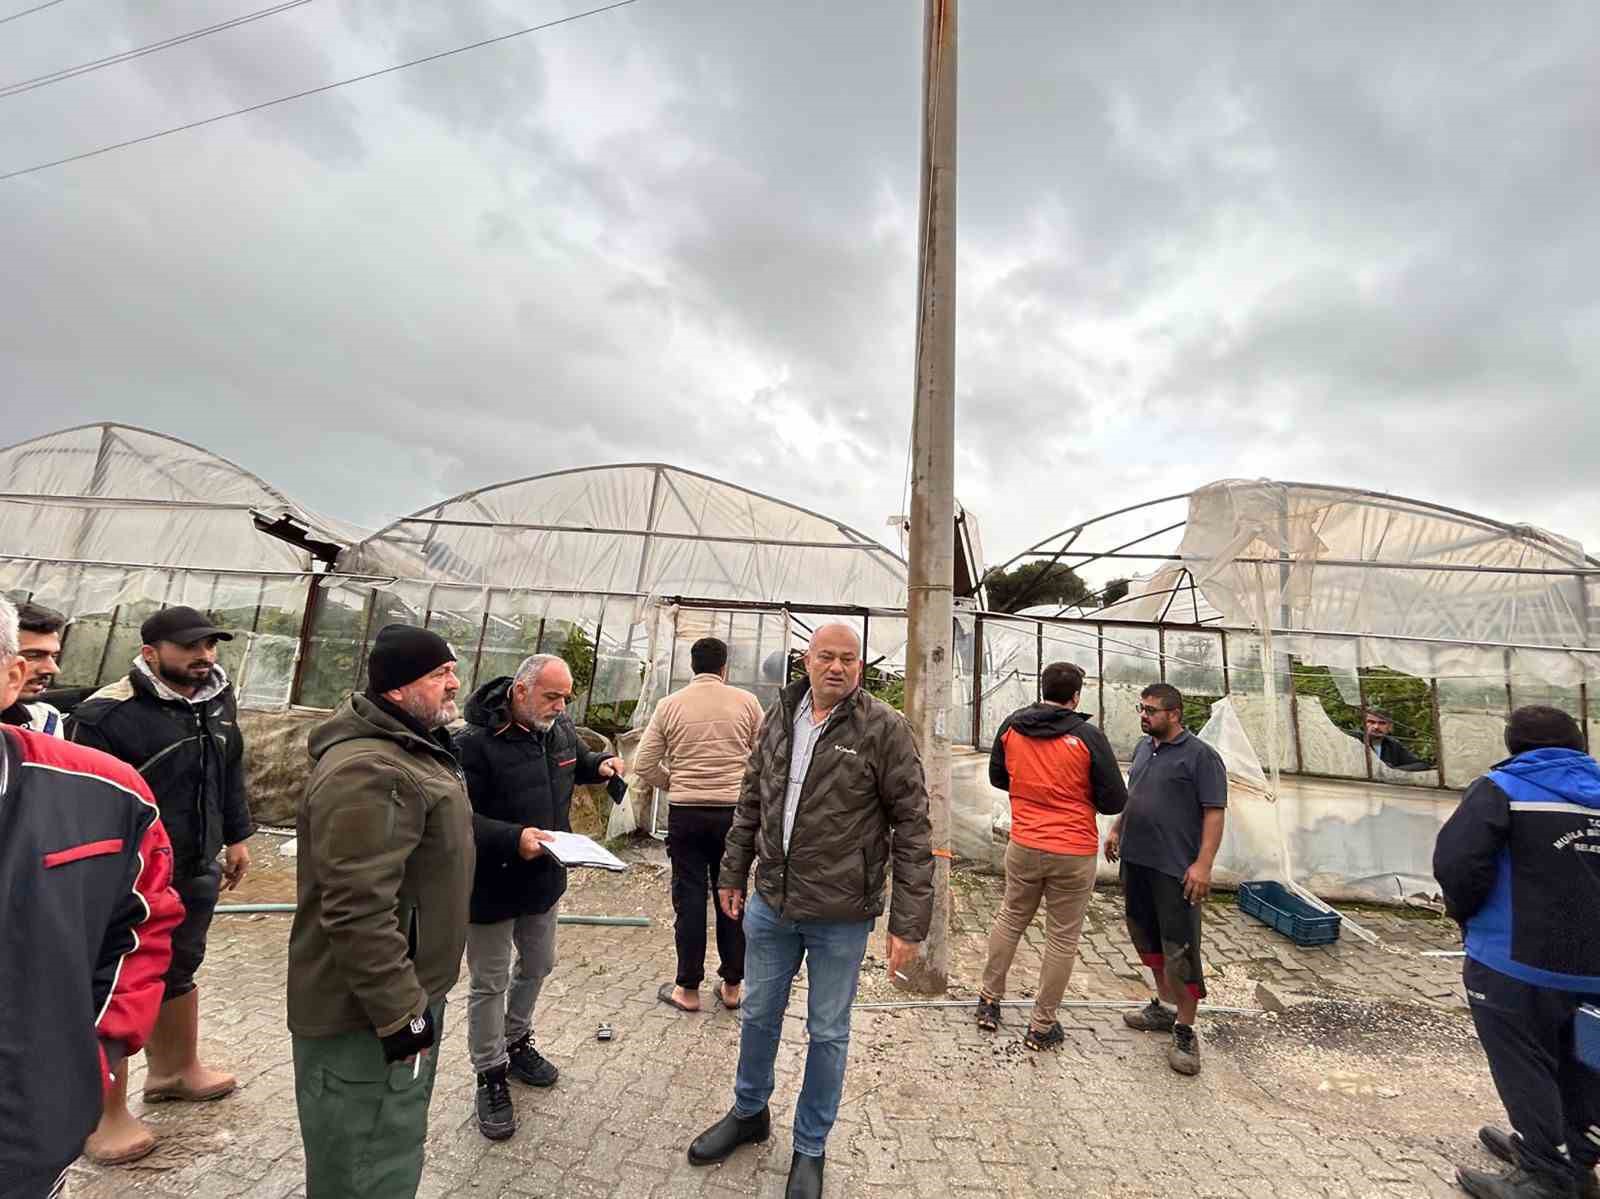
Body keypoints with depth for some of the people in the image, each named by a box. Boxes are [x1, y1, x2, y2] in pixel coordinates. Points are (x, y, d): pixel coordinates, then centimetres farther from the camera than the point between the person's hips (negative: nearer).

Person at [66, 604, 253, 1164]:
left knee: (178, 972, 23)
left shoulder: (217, 697, 3)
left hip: (196, 871, 7)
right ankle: (105, 1114, 26)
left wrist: (236, 836, 16)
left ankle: (176, 1069, 43)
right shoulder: (106, 714, -21)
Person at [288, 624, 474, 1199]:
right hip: (366, 1016, -10)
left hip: (403, 995, 10)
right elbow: (357, 909, -31)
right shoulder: (368, 771, -27)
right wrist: (400, 1012, -23)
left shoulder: (411, 750, 9)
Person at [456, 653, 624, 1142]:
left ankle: (516, 1042, 48)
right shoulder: (476, 742, -25)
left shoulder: (560, 729, -3)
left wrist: (601, 765, -3)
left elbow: (577, 760, 18)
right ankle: (491, 1076, 33)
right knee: (490, 984, 12)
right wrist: (513, 838, -36)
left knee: (537, 966, 24)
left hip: (544, 879, 7)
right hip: (491, 886, -7)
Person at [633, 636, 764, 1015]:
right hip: (735, 811, 0)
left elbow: (644, 765, 1)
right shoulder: (746, 702, -3)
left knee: (689, 898, 10)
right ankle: (732, 985, 25)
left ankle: (688, 989, 22)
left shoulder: (670, 705, 0)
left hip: (685, 813, 0)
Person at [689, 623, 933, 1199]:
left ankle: (810, 1149, 41)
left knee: (827, 1034, 16)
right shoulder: (779, 716, 0)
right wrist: (733, 873, 13)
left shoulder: (884, 727, -15)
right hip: (770, 902, 4)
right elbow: (750, 802, 10)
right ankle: (749, 1112, 50)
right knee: (758, 1015, 23)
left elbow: (912, 825, -13)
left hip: (841, 915, -4)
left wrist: (909, 921, -13)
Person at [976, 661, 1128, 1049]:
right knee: (1062, 939, 12)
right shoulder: (1088, 736, -14)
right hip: (1075, 855, -3)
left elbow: (997, 777, 10)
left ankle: (989, 1000, 32)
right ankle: (1042, 1026, 24)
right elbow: (1115, 802, -8)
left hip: (1024, 846, 3)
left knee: (1010, 920, 22)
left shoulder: (1011, 726, -4)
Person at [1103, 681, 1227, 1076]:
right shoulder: (1144, 747, 11)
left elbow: (1214, 814, -14)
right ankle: (1165, 1006, 34)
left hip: (1175, 868, -7)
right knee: (1147, 937, 16)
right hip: (1135, 859, 7)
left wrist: (1203, 864, -20)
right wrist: (1116, 829, 18)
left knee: (1180, 948, 0)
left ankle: (1185, 1031, 14)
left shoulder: (1201, 756, -10)